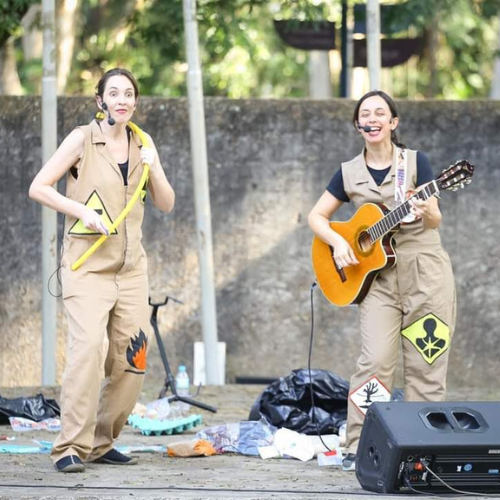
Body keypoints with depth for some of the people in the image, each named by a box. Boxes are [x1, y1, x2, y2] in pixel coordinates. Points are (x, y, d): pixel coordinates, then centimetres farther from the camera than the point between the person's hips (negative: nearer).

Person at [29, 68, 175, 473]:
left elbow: (166, 204, 12)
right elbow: (38, 187, -5)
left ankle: (101, 443, 17)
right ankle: (71, 447, -20)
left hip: (130, 267, 6)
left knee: (132, 359, 3)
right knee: (89, 345, -23)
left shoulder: (142, 143, 11)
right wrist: (82, 210, -16)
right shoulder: (83, 139, -3)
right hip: (88, 264, -6)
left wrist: (153, 169, -5)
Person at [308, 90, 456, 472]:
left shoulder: (415, 161, 2)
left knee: (425, 363, -1)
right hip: (379, 278, 1)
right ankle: (359, 448, -9)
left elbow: (436, 219, -5)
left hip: (425, 272, -1)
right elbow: (317, 216, 13)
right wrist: (338, 243, -6)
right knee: (376, 360, -11)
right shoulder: (350, 173, 9)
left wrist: (426, 213, -29)